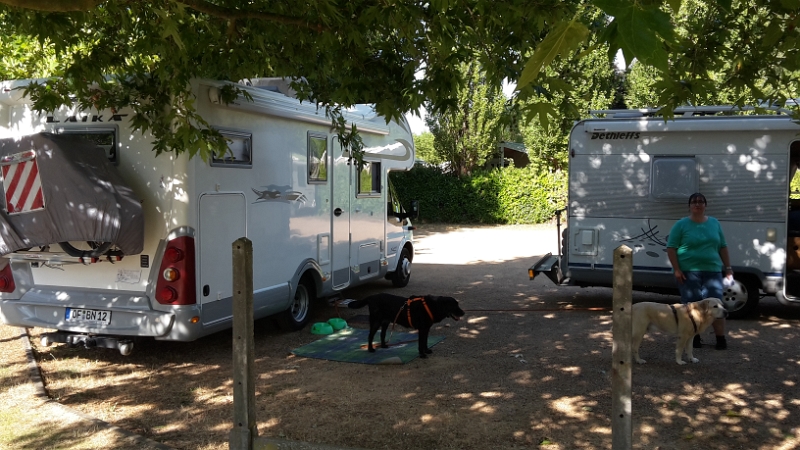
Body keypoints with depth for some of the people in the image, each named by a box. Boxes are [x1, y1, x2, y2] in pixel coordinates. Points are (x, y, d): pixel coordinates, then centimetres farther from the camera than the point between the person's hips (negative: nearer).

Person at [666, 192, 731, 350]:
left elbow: (723, 247, 15)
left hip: (712, 271, 3)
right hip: (688, 272, -3)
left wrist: (728, 268, 10)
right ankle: (695, 337, 14)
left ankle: (721, 339, 7)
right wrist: (676, 269, -12)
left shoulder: (715, 223, 12)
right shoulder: (681, 225, 0)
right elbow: (671, 248, -4)